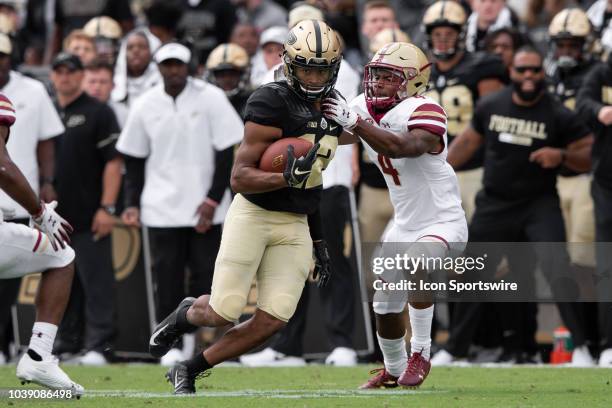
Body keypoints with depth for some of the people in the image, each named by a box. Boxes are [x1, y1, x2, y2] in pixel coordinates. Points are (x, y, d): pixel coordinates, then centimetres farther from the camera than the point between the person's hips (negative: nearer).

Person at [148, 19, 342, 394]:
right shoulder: (272, 104, -15)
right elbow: (239, 177, -18)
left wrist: (319, 242, 21)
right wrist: (287, 178, -34)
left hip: (295, 226, 6)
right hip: (254, 215, -6)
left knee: (272, 321, -7)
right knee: (224, 313, -8)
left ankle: (189, 370, 10)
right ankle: (186, 315, 30)